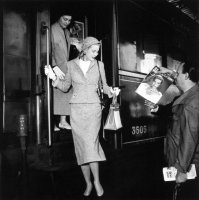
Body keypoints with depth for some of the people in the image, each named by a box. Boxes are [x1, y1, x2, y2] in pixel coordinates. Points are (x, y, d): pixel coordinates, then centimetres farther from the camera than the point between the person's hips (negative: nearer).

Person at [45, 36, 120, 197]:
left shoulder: (99, 65, 7)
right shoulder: (71, 64, 5)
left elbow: (104, 86, 13)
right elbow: (65, 87, 9)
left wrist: (111, 91, -9)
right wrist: (54, 78, -8)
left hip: (94, 108, -1)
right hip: (77, 109, 1)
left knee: (91, 143, -15)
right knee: (81, 146, 1)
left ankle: (97, 181, 0)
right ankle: (88, 183, 14)